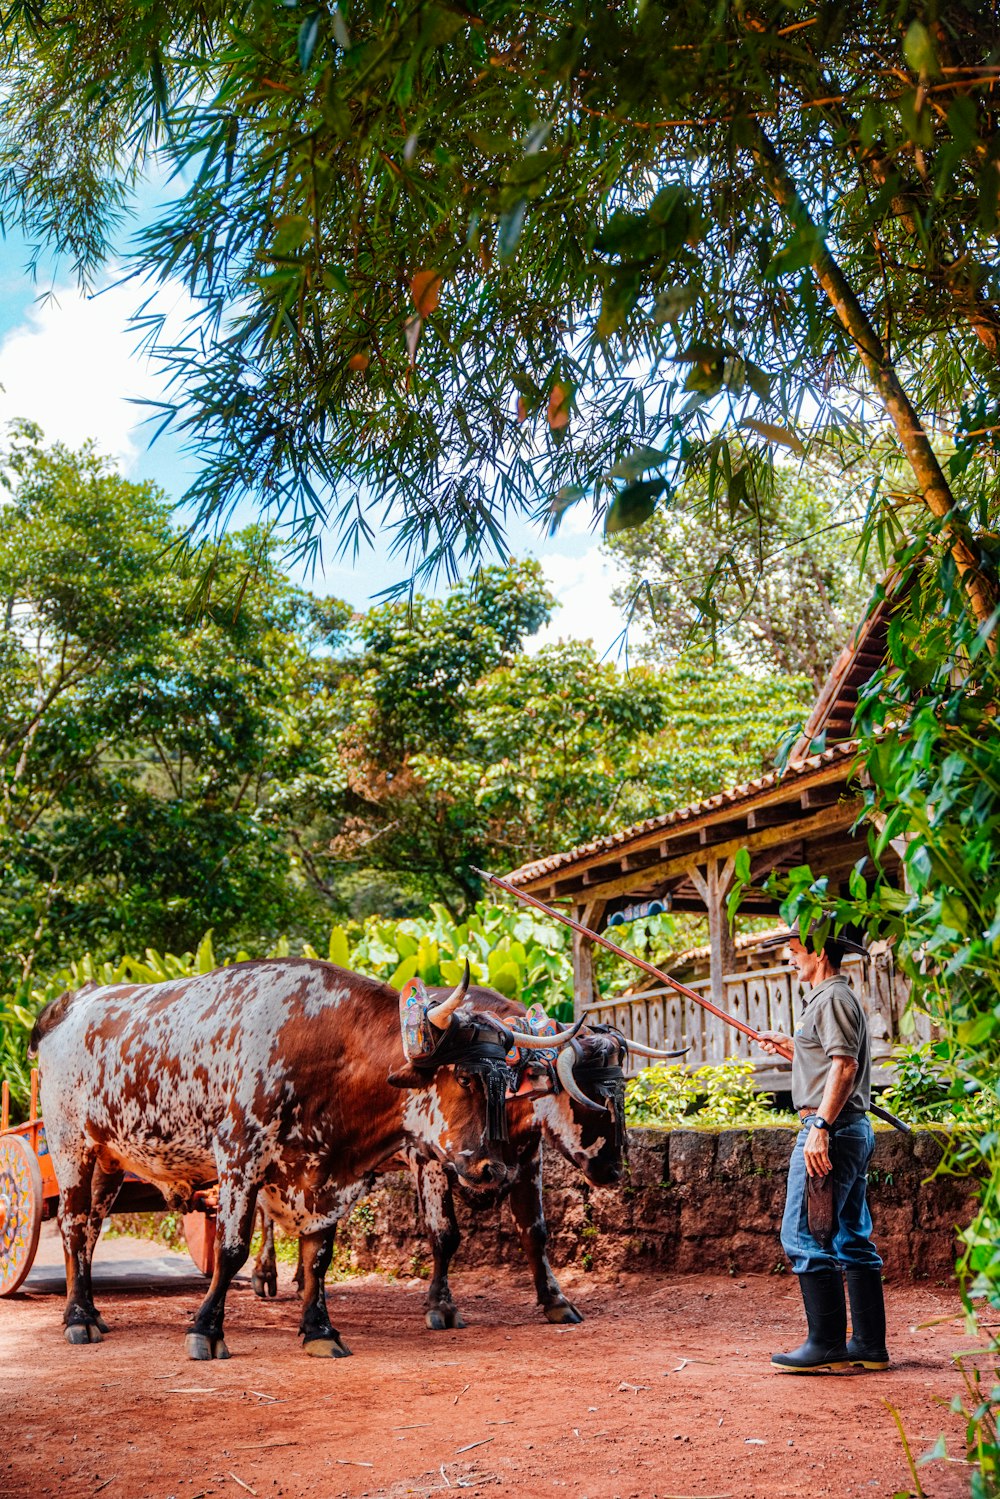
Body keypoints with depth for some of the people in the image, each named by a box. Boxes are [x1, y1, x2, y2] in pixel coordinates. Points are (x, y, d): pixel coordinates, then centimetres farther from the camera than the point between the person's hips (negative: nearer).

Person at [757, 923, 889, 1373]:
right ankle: (870, 1346, 15)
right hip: (853, 1132, 11)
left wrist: (820, 1127, -27)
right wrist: (787, 1045, 25)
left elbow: (844, 1066, -22)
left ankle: (826, 1345, -5)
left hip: (832, 1129, -11)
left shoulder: (833, 998, -11)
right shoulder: (842, 998, 20)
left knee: (804, 1237, -8)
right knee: (852, 1239, 12)